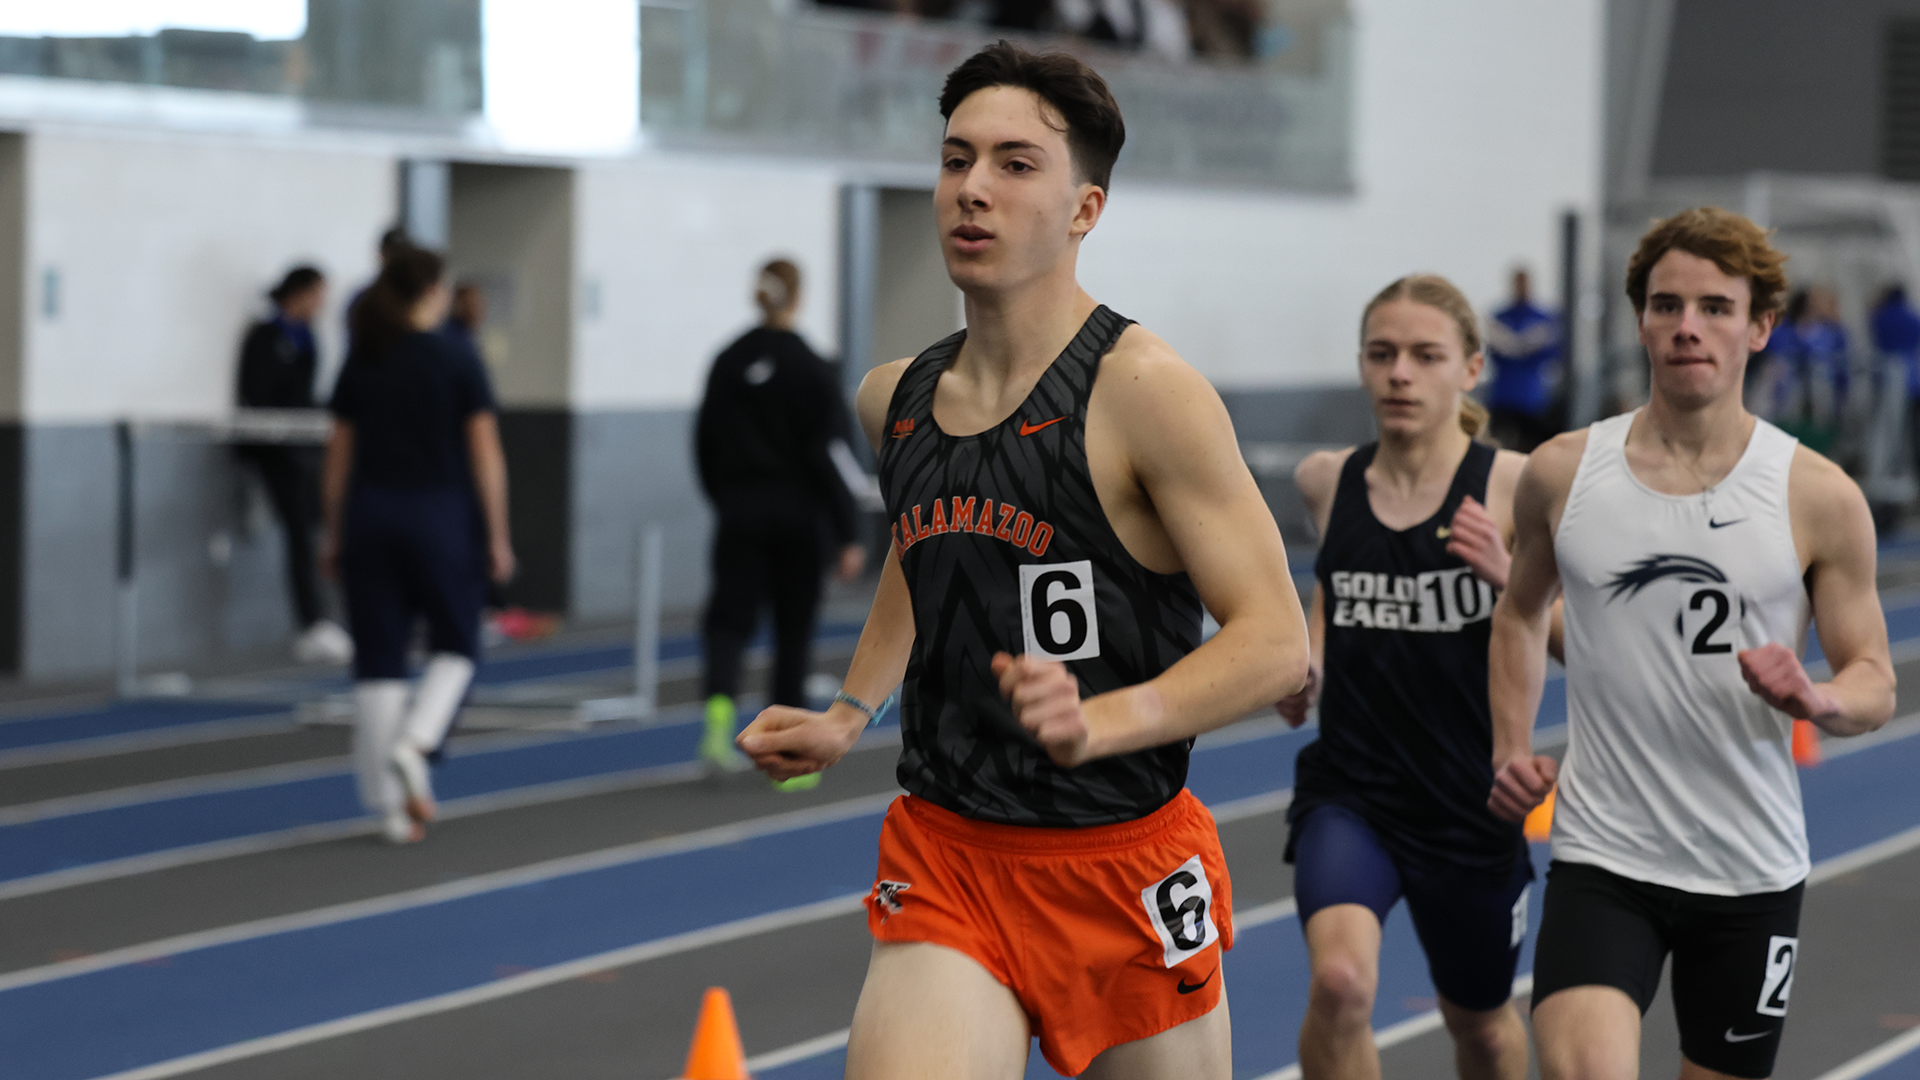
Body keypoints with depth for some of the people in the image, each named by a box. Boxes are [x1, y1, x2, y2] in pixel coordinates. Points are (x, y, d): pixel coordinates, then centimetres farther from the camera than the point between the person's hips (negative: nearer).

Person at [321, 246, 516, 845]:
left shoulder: (360, 365, 4)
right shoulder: (459, 364, -6)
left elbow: (339, 456, 7)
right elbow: (485, 454, -8)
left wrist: (334, 535, 14)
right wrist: (497, 536, -2)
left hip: (370, 519, 3)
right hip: (443, 517, -3)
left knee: (379, 661, 5)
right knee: (455, 648, 15)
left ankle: (393, 806, 4)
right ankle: (413, 744, -10)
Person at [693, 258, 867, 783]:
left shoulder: (728, 362, 2)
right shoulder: (813, 369, -10)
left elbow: (705, 444, 7)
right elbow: (824, 456, -13)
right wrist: (847, 536, -10)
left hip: (740, 510, 2)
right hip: (797, 513, -2)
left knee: (730, 616, 2)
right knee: (793, 631, 8)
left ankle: (719, 706, -28)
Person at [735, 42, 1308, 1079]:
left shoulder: (1144, 391, -13)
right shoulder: (893, 399, 7)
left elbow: (1276, 642, -16)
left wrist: (1102, 721, -31)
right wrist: (847, 715, 15)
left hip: (1123, 861, -3)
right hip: (943, 854, 3)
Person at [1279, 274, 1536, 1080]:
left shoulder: (1514, 487, -10)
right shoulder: (1325, 482, 0)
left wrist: (1506, 577, -23)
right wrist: (1305, 660, 4)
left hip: (1471, 801, -1)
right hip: (1348, 792, 1)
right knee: (1338, 981, -27)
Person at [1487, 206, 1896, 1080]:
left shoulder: (1819, 499, -5)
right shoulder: (1561, 475, -1)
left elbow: (1875, 683, 1)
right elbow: (1521, 611, 18)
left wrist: (1816, 700, -22)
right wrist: (1510, 749, 5)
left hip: (1752, 873, 1)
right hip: (1600, 855, 0)